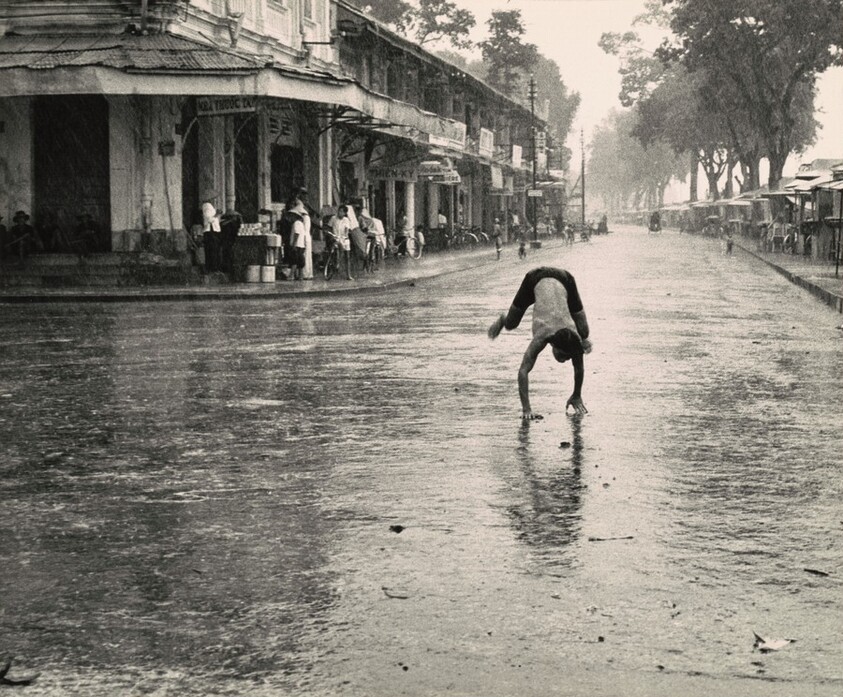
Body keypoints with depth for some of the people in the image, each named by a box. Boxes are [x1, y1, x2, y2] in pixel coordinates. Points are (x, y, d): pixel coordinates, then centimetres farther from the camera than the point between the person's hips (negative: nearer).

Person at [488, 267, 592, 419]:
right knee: (511, 324, 11)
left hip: (564, 281, 2)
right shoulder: (541, 337, -38)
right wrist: (526, 408, -45)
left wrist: (577, 397, -6)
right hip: (535, 280, -2)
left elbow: (579, 368, -13)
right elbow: (523, 371, -40)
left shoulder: (574, 337, -30)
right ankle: (504, 318, 48)